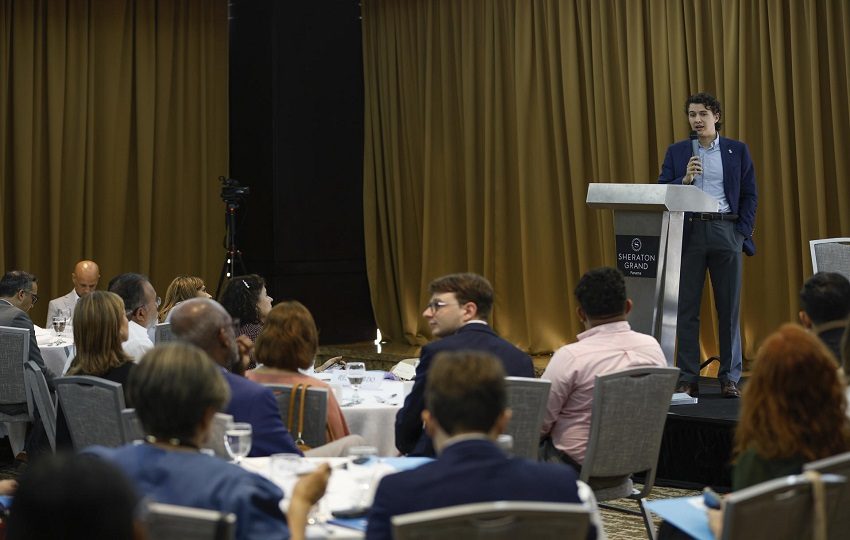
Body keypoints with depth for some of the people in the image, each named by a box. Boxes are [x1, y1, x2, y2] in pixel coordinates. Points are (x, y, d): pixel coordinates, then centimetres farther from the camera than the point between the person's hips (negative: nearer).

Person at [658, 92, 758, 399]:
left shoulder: (737, 151, 8)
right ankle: (688, 379, 4)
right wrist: (684, 179, -12)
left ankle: (730, 378, 7)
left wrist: (743, 233, -4)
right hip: (689, 232, 1)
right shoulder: (676, 152, 10)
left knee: (729, 308, 1)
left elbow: (749, 195, 6)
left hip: (725, 232, -1)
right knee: (687, 308, 0)